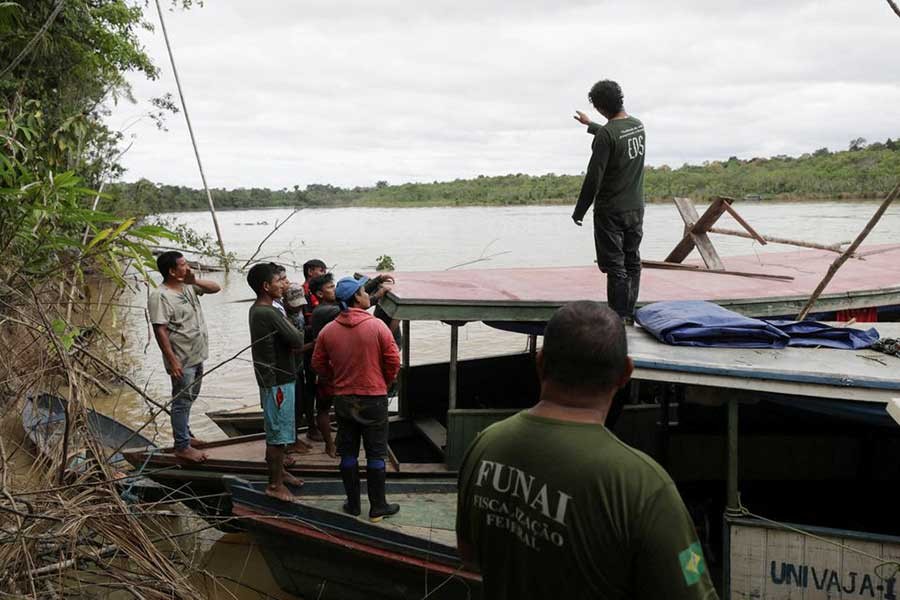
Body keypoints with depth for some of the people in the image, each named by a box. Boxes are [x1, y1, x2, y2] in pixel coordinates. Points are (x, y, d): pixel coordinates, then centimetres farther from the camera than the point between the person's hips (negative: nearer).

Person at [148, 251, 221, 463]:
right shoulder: (160, 296, -20)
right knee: (182, 400, 0)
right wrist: (172, 360, -26)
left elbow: (215, 288, 5)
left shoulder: (188, 286, 5)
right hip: (182, 360, -9)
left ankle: (183, 432, 37)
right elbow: (160, 330, -23)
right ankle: (182, 447, 9)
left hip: (197, 355, 9)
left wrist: (195, 281, -14)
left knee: (189, 398, 21)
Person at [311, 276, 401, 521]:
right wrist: (384, 383, 7)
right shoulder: (377, 326, -14)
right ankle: (378, 508, 12)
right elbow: (393, 361, -12)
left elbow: (318, 364, 2)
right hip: (374, 399, -3)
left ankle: (353, 505, 20)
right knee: (376, 454, 6)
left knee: (348, 453, 14)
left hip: (343, 399, 3)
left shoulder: (328, 330, -4)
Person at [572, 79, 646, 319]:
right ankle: (630, 314, 20)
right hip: (636, 209, 7)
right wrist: (589, 124, 44)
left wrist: (579, 212, -8)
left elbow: (593, 178, -18)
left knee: (615, 267, -3)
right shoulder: (638, 125, 6)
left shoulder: (606, 134, -18)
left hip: (611, 212, -7)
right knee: (632, 263, 13)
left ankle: (619, 318, -2)